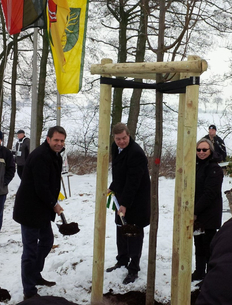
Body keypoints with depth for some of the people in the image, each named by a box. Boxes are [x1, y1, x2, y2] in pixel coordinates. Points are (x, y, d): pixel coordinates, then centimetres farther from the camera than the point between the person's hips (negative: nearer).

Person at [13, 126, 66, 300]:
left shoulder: (55, 155, 10)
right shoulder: (40, 156, -23)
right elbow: (40, 187, -26)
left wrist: (53, 203, 6)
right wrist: (54, 204, -12)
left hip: (42, 209, 10)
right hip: (30, 209, -10)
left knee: (47, 240, 21)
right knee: (30, 249, -2)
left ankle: (36, 276, 38)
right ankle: (29, 291, 10)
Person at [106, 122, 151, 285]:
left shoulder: (136, 153, -25)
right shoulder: (117, 148, 4)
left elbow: (133, 182, -26)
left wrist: (125, 204, -26)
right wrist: (112, 188, 13)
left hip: (135, 201, -9)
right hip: (122, 198, 9)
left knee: (134, 234, 0)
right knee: (121, 230, 19)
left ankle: (133, 270, 11)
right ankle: (122, 261, 36)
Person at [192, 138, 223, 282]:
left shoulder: (214, 169, -14)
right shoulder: (198, 166, 12)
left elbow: (210, 194, -20)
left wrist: (195, 211, -19)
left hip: (209, 214, -8)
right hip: (196, 214, 8)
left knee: (208, 245, 0)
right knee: (199, 244, 15)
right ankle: (199, 273, 27)